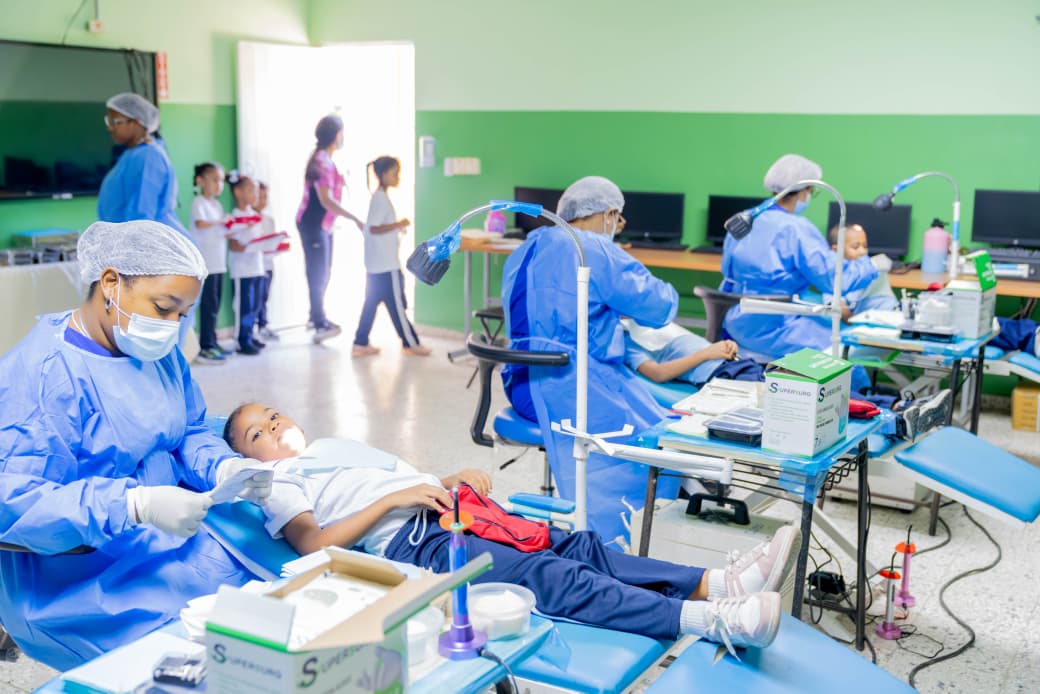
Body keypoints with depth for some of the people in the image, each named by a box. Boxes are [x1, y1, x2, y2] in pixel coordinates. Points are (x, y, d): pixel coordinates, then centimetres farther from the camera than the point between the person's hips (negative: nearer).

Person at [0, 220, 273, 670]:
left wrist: (226, 468, -9)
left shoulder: (158, 350, 7)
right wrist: (136, 506, -33)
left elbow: (188, 435, 14)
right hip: (78, 572, -8)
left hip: (163, 528, 8)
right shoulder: (41, 375, -20)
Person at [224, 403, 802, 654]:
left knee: (574, 545, -13)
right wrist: (395, 496, -13)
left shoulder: (340, 449, 35)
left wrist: (456, 479, 10)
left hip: (448, 513, 8)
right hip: (410, 543, -8)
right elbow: (314, 543, -8)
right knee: (547, 575, -27)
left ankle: (714, 585, -26)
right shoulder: (279, 487, 13)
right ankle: (714, 622, -41)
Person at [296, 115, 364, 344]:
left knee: (323, 273, 16)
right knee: (318, 273, -7)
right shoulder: (322, 161, -19)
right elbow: (326, 200, -27)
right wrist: (355, 219, -30)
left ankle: (317, 317, 27)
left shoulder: (323, 159, 12)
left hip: (322, 224, 10)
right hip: (313, 224, -10)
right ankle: (320, 324, -4)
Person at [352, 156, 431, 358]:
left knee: (372, 302, 11)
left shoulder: (378, 197, 14)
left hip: (376, 264, 10)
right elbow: (374, 228, -23)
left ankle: (360, 344, 13)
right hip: (386, 265, -10)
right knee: (396, 304, -1)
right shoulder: (382, 199, -16)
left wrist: (397, 228, 21)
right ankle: (411, 343, 7)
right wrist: (398, 225, -23)